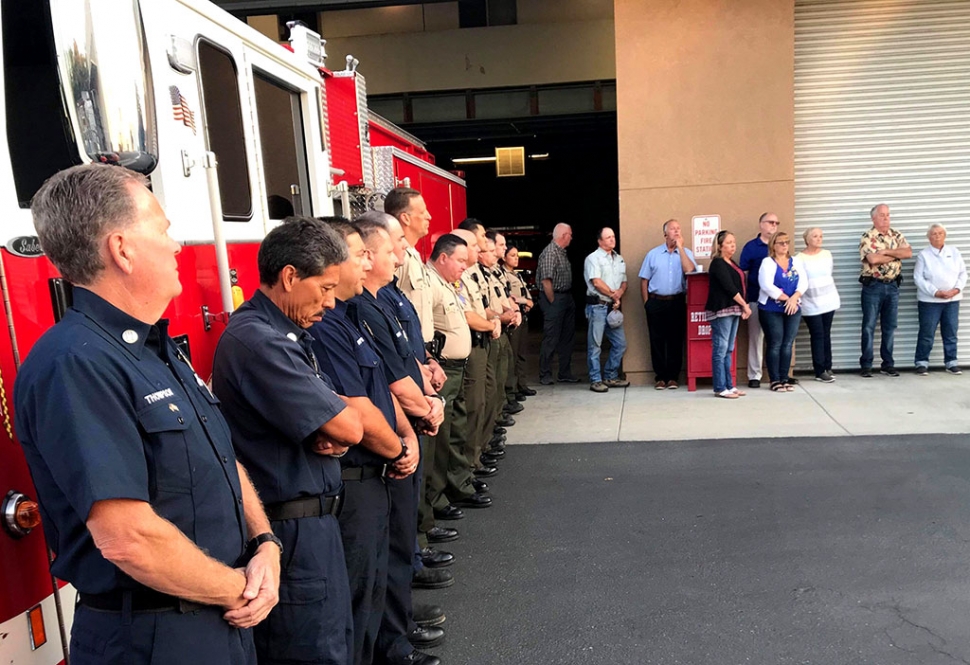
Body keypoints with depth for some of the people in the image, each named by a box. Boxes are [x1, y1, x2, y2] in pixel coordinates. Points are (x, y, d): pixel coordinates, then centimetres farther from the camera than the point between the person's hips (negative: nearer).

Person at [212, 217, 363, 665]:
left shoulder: (286, 333, 9)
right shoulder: (256, 340, -23)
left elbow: (336, 419, 10)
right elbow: (349, 427, -24)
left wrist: (334, 434, -12)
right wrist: (341, 427, -1)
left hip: (313, 522, 10)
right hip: (292, 531, -10)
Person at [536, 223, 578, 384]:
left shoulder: (562, 252, 14)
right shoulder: (550, 252, -14)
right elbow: (546, 281, -20)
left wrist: (568, 299, 9)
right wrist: (553, 302, -15)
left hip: (567, 298, 10)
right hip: (554, 299, -9)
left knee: (567, 338, 13)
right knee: (551, 339, -3)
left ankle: (565, 374, 21)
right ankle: (545, 375, 6)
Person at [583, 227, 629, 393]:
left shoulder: (619, 259, 18)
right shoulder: (593, 258, -4)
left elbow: (624, 281, 18)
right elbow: (596, 282, -13)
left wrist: (620, 291, -4)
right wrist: (613, 295, -6)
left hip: (613, 307, 7)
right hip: (597, 306, -7)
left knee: (620, 343, 8)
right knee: (595, 345, -2)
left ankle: (610, 377, 21)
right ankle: (595, 380, 4)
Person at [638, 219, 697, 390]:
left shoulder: (686, 253, 7)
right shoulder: (653, 254, 8)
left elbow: (689, 270, -14)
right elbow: (644, 279, 7)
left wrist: (680, 247, -10)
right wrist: (646, 302, 0)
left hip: (677, 302, 0)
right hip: (656, 302, 0)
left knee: (676, 341, 3)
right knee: (657, 341, 2)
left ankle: (673, 377, 11)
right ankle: (660, 377, 10)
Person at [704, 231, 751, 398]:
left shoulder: (732, 263, 18)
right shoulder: (718, 263, -8)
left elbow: (739, 286, 17)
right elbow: (729, 287, -15)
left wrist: (744, 306, 3)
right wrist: (744, 305, -10)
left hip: (733, 310, 9)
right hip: (721, 310, -9)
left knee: (729, 350, 10)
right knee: (720, 350, -7)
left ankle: (729, 385, 14)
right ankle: (720, 388, -5)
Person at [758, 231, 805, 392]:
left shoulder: (796, 262, 11)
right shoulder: (767, 262, -4)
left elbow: (803, 282, 2)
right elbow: (767, 286, -16)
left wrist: (794, 298, -16)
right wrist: (786, 298, -16)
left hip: (793, 309, 5)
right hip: (771, 310, -4)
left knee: (788, 344, 5)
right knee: (775, 345, -2)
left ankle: (785, 378, 13)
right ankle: (775, 380, 3)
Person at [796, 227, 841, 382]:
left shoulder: (827, 254, 9)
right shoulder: (800, 258, -9)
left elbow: (829, 275, 17)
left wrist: (836, 296, 17)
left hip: (828, 300, 5)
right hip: (811, 304, -5)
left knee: (826, 334, 7)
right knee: (817, 335, -4)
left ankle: (827, 367, 13)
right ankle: (820, 371, 0)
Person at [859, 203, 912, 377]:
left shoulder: (897, 235, 9)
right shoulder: (867, 237, -7)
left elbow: (909, 252, -5)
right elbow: (873, 259, -22)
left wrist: (886, 251, -15)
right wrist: (896, 254, -8)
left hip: (893, 286, 5)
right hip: (873, 286, -5)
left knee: (889, 326, 9)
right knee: (869, 326, -1)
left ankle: (887, 364, 16)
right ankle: (866, 365, 5)